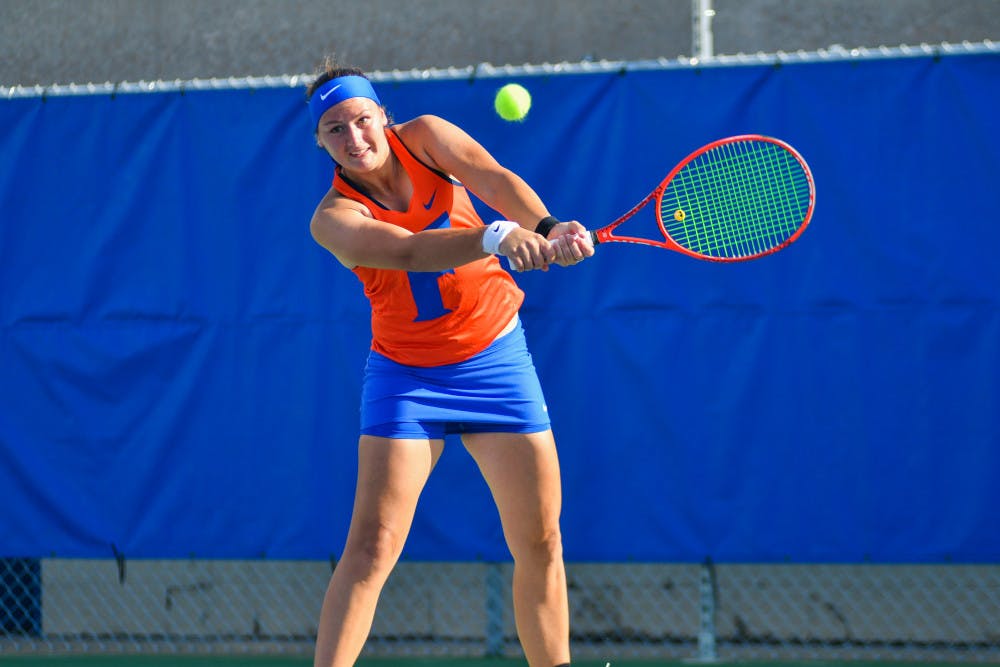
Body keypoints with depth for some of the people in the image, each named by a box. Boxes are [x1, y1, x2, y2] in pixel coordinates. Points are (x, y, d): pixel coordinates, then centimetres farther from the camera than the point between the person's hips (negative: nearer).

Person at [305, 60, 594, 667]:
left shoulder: (424, 137, -5)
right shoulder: (334, 218, -15)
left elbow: (494, 180, -23)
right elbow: (407, 251, -33)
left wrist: (548, 226, -43)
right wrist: (497, 236, -49)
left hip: (496, 359, 3)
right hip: (407, 374, -3)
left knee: (540, 543, 4)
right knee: (372, 546, -15)